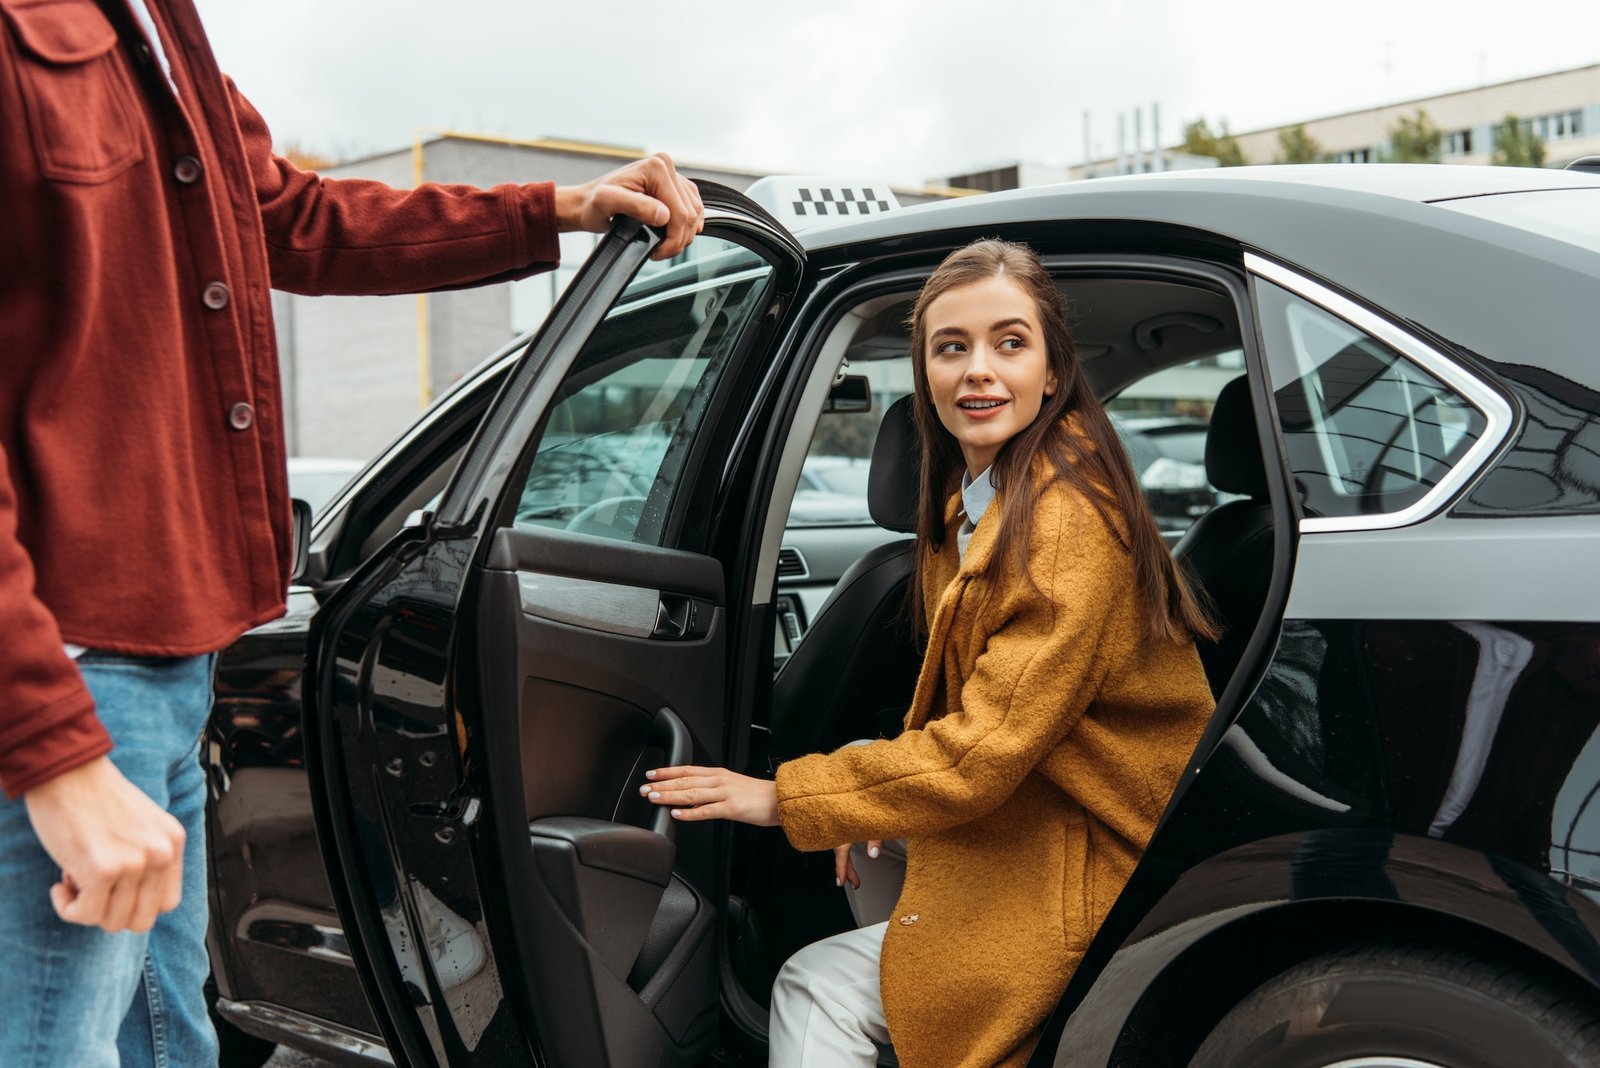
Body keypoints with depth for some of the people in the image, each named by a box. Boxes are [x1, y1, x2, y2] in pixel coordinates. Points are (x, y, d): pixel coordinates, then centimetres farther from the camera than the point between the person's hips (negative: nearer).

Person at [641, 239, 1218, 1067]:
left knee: (818, 987, -9)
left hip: (1088, 869, -9)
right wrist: (880, 805, 0)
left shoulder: (1068, 519, -24)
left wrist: (783, 796, -18)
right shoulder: (969, 501, 7)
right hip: (1009, 833, 9)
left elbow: (988, 748, -26)